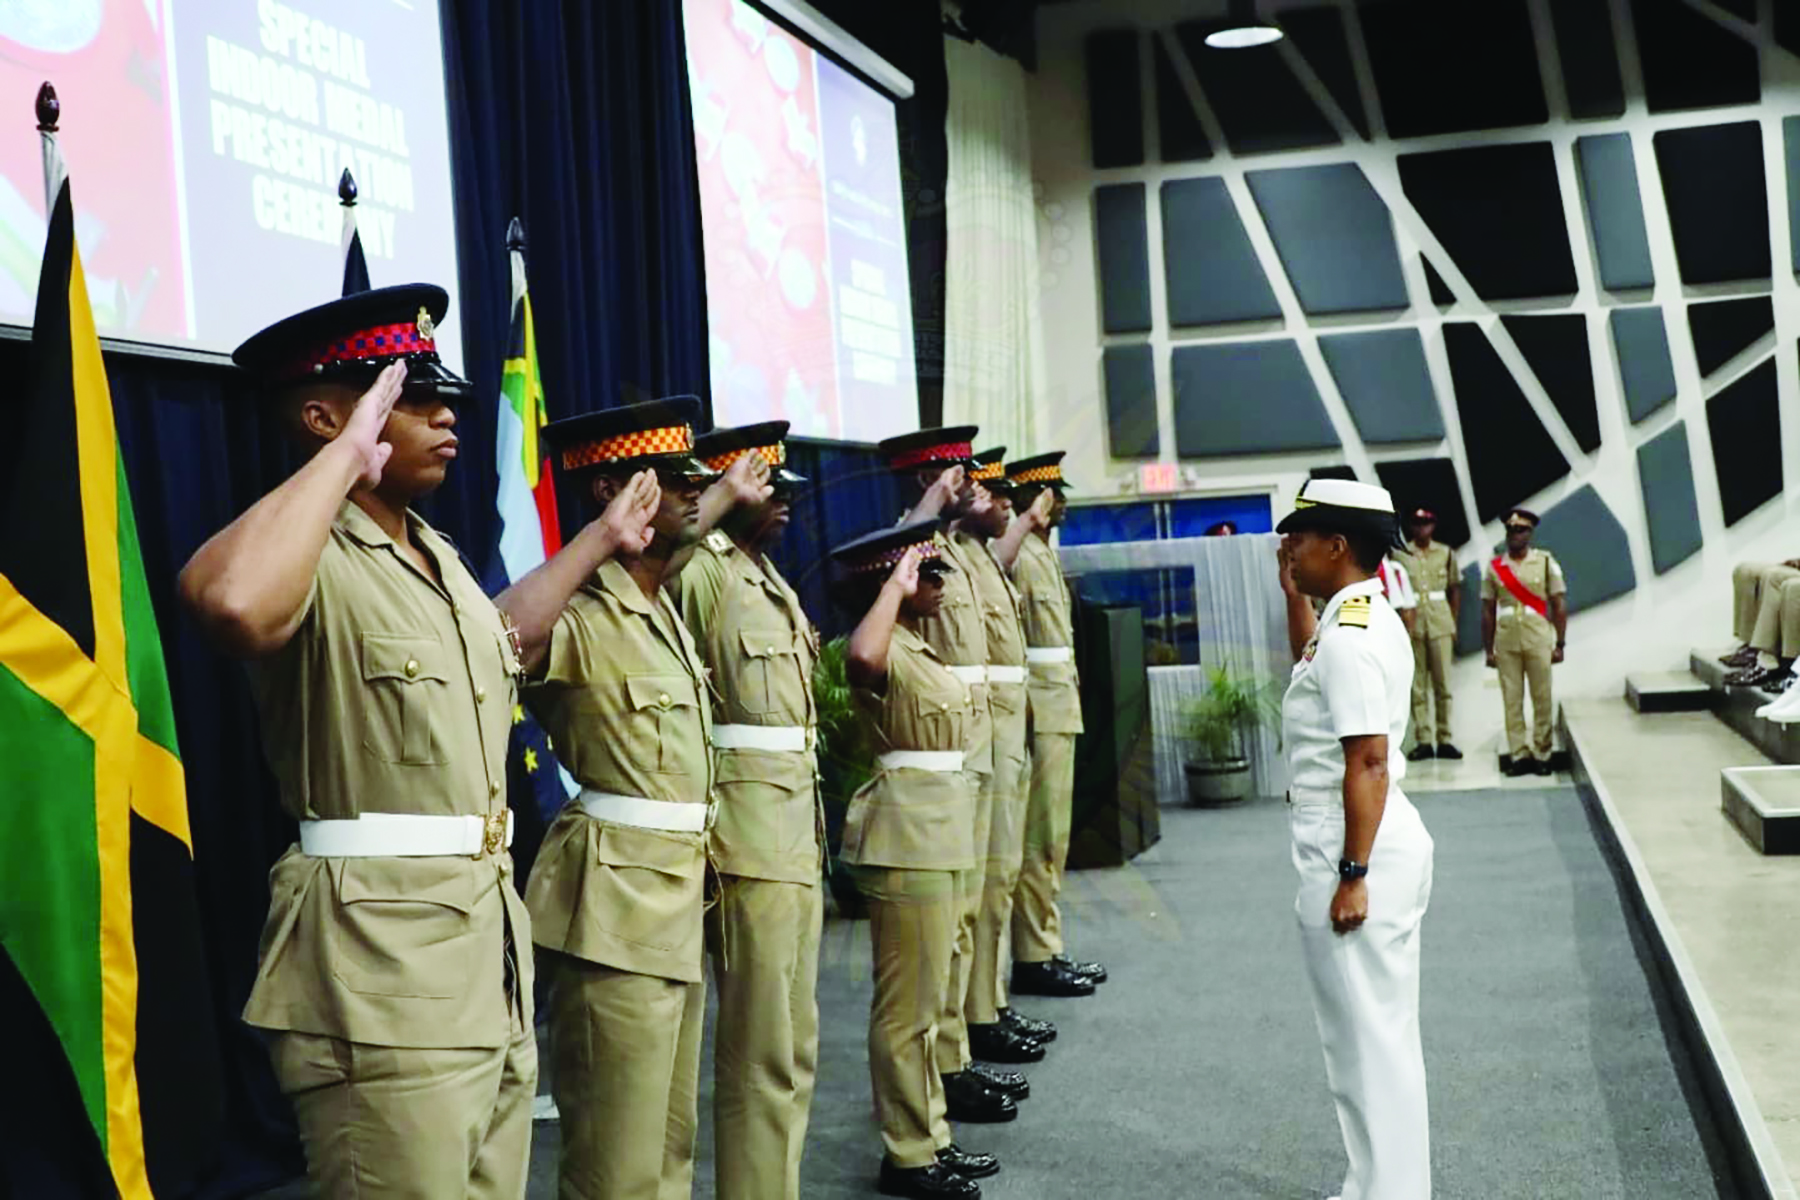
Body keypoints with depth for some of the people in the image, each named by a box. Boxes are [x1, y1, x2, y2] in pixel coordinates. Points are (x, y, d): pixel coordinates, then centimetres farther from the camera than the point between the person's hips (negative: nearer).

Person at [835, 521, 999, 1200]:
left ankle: (931, 1138, 27)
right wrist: (893, 587, -29)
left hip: (938, 828, 10)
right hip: (907, 832, -10)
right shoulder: (888, 650, -17)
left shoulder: (917, 647, 12)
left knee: (925, 998, 17)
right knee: (907, 1004, -1)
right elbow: (860, 658, -41)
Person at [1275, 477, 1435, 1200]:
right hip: (1389, 840, 11)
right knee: (1383, 1032, 19)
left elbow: (1369, 763, -24)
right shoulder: (1366, 619, 12)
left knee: (1367, 1038, -2)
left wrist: (1352, 875, -23)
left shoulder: (1350, 637, -19)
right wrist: (1292, 591, 25)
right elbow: (1312, 666, 35)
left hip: (1355, 850, -11)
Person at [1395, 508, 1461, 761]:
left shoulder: (1446, 553, 9)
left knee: (1443, 683, 0)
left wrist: (1454, 623, 5)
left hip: (1440, 621, 1)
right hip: (1411, 622, -1)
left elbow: (1455, 590, 12)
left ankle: (1445, 739, 5)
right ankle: (1422, 741, 3)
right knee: (1416, 684, 0)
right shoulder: (1400, 554, 5)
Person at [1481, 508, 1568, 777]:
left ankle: (1541, 755, 7)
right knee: (1511, 700, 0)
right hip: (1506, 641, 1)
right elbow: (1488, 611, 10)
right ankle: (1519, 755, 6)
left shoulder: (1545, 562, 5)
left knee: (1542, 699, -1)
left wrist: (1560, 644, -1)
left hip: (1538, 640, -1)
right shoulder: (1494, 567, 9)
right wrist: (1488, 650, 7)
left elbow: (1559, 606, 5)